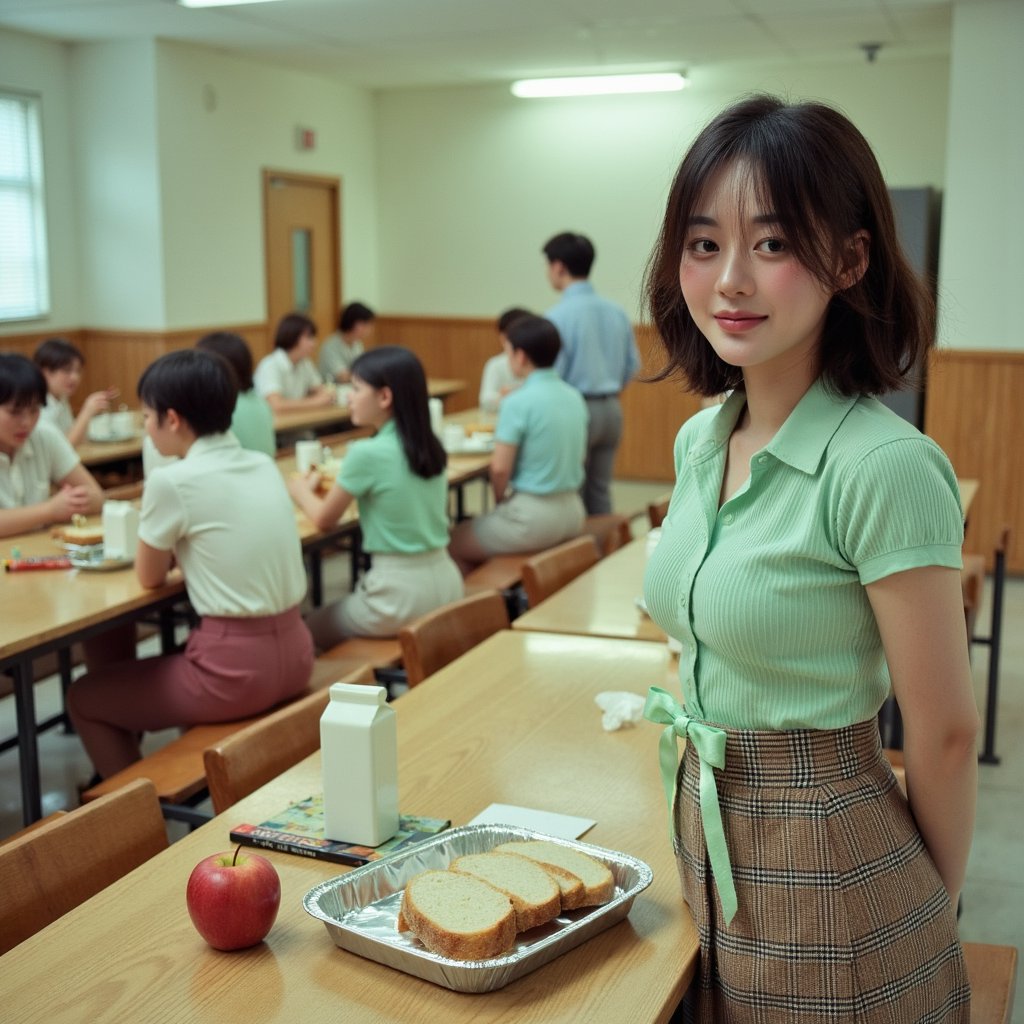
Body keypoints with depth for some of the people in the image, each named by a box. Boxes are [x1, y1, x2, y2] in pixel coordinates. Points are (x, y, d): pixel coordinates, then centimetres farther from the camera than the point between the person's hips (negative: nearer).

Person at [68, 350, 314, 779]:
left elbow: (149, 577, 2)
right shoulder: (264, 465, 7)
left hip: (236, 668, -7)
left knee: (84, 698, 16)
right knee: (177, 655, 36)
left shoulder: (172, 482, -13)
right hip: (293, 654, 7)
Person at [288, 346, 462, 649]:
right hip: (446, 583, 7)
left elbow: (324, 519, 0)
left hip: (402, 594, -7)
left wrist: (300, 489, 19)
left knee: (313, 627, 19)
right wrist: (336, 485, 23)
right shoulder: (430, 446, 4)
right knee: (346, 606, 32)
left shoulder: (366, 453, -16)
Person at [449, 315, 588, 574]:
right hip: (571, 511, 8)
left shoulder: (518, 402, -17)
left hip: (534, 514, -8)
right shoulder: (575, 397, 5)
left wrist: (500, 501, 2)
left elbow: (500, 468, -17)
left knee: (455, 542, 12)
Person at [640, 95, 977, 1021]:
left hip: (823, 864, -7)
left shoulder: (883, 467, -24)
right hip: (707, 835, 7)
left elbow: (944, 735, -15)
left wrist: (931, 907, -2)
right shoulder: (700, 438, 0)